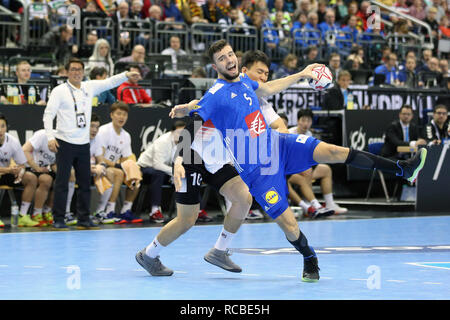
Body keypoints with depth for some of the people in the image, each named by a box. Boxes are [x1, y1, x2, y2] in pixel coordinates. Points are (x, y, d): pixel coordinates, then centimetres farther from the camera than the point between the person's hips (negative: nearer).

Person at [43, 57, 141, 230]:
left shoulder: (90, 87, 10)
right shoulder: (59, 91, -3)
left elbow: (110, 82, 8)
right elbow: (48, 114, -7)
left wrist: (126, 75, -8)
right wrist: (50, 137, -17)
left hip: (83, 144, 5)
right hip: (65, 143, -5)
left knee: (85, 182, 6)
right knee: (62, 183, -4)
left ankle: (84, 219, 14)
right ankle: (58, 220, 2)